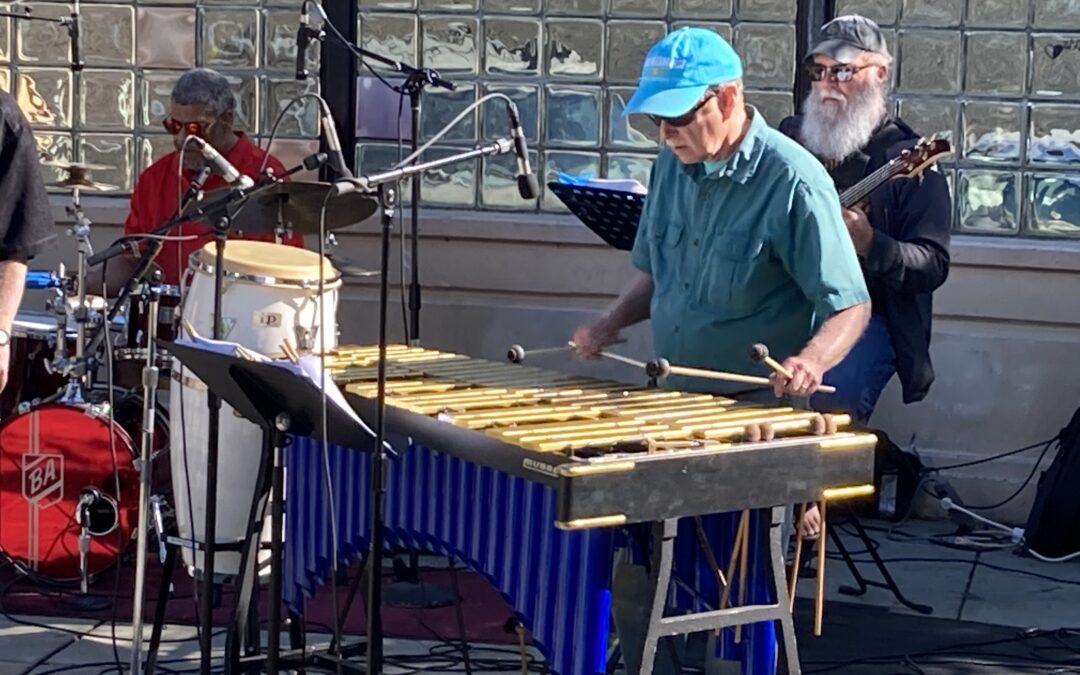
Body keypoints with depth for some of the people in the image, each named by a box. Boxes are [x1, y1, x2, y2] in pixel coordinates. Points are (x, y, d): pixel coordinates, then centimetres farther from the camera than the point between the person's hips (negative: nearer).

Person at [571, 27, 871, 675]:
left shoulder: (792, 180, -17)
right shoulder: (671, 166, 4)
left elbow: (850, 306, -16)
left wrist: (814, 359, -36)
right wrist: (614, 323, 1)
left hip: (756, 411, -7)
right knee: (632, 567, 9)